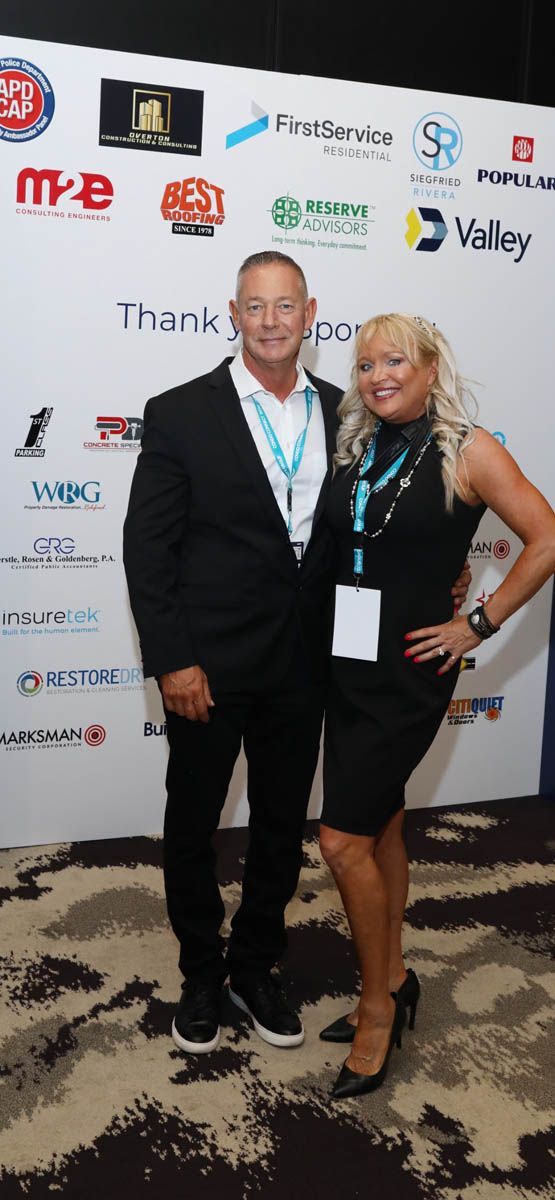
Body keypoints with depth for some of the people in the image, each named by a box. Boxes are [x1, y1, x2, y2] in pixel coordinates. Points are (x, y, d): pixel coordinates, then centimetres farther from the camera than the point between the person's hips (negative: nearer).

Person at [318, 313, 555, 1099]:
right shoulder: (355, 450, 7)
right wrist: (320, 630, 5)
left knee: (344, 839, -7)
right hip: (346, 664, 6)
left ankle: (378, 1005, 14)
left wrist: (478, 624, -10)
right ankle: (392, 982, 33)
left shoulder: (467, 451, -9)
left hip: (409, 672, -6)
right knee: (380, 827, 16)